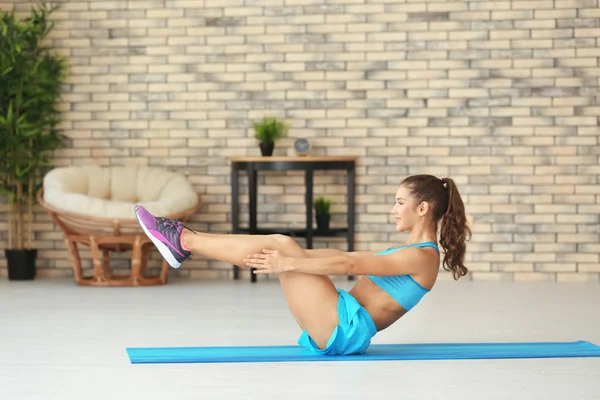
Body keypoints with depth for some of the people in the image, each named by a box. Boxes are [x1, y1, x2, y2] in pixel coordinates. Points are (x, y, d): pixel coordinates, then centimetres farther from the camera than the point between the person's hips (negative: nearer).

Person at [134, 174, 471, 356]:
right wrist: (292, 259, 23)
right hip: (342, 330, 9)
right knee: (283, 247, 5)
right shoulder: (411, 250, 20)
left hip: (346, 329, -9)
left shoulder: (423, 256, -10)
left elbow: (350, 266, -18)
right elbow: (347, 257, 25)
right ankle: (185, 243, 4)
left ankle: (185, 241, -6)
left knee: (280, 245, -13)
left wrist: (289, 263, -21)